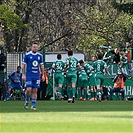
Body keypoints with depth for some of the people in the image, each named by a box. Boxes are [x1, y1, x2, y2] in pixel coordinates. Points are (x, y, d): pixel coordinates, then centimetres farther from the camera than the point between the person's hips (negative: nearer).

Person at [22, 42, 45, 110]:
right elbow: (23, 65, -1)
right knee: (29, 89, -12)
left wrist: (43, 75, 10)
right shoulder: (27, 55, -3)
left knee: (35, 90, 1)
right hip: (29, 75, -3)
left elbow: (41, 66, 16)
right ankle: (27, 101, 14)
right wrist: (23, 74, -7)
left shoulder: (40, 55, 9)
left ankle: (33, 105, 6)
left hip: (37, 76, 3)